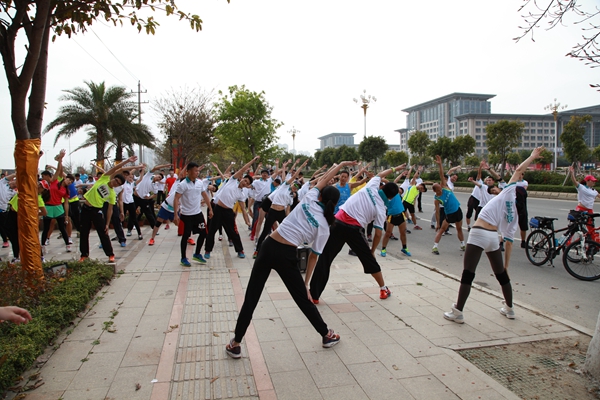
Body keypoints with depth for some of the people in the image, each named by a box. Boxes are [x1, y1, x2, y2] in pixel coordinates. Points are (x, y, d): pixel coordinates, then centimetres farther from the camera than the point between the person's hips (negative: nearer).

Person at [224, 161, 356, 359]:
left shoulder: (309, 200, 3)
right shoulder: (324, 227, 1)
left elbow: (324, 179, 17)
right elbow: (313, 256, 5)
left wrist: (341, 164, 29)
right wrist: (306, 281, 13)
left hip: (268, 247, 2)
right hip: (286, 256, -2)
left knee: (251, 297, 9)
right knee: (303, 298, 18)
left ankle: (235, 344, 16)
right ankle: (327, 335, 35)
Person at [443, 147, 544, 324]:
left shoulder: (509, 192, 4)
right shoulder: (514, 217, 15)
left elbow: (519, 169, 9)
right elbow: (509, 242, 15)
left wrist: (532, 156, 23)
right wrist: (506, 265, 20)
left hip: (478, 233, -6)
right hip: (493, 237, 6)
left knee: (468, 274, -4)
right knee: (502, 274, 24)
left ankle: (458, 312, -1)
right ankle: (509, 309, 40)